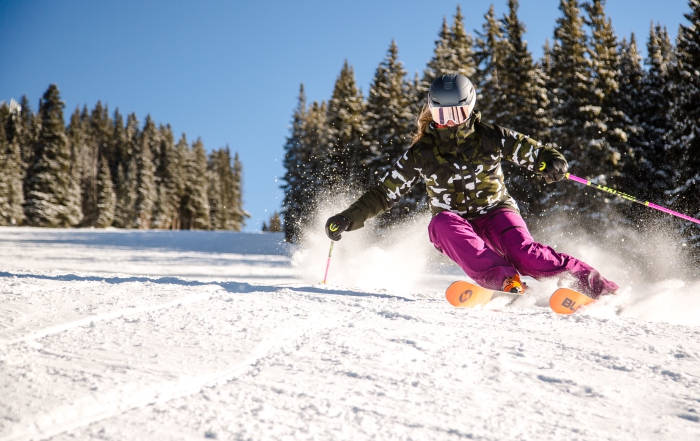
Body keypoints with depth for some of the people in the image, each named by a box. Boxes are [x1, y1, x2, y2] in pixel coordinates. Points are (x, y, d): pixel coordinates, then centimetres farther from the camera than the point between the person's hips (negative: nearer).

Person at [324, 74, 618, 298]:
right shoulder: (421, 154, -1)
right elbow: (385, 193, 3)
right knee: (443, 223, -35)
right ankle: (505, 281, -46)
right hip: (456, 224, 1)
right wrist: (348, 219, -9)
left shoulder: (491, 138, -3)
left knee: (524, 254, -30)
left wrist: (554, 163, -24)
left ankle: (598, 287, -24)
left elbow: (536, 153, 1)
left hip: (496, 212, -1)